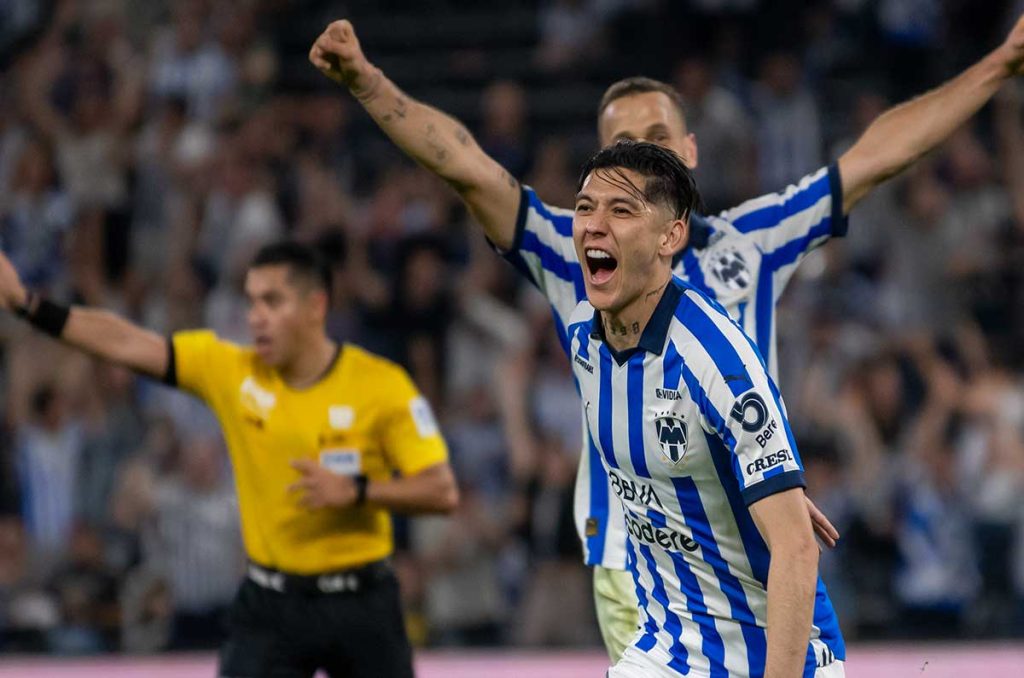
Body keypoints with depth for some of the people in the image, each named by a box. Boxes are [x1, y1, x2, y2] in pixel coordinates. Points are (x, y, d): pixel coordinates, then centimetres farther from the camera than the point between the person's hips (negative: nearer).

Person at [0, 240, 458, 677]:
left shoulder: (381, 384, -12)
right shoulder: (230, 370, -4)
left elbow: (442, 491, -12)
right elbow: (127, 344, -8)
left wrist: (356, 491, -26)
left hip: (361, 604, -2)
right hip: (269, 604, 2)